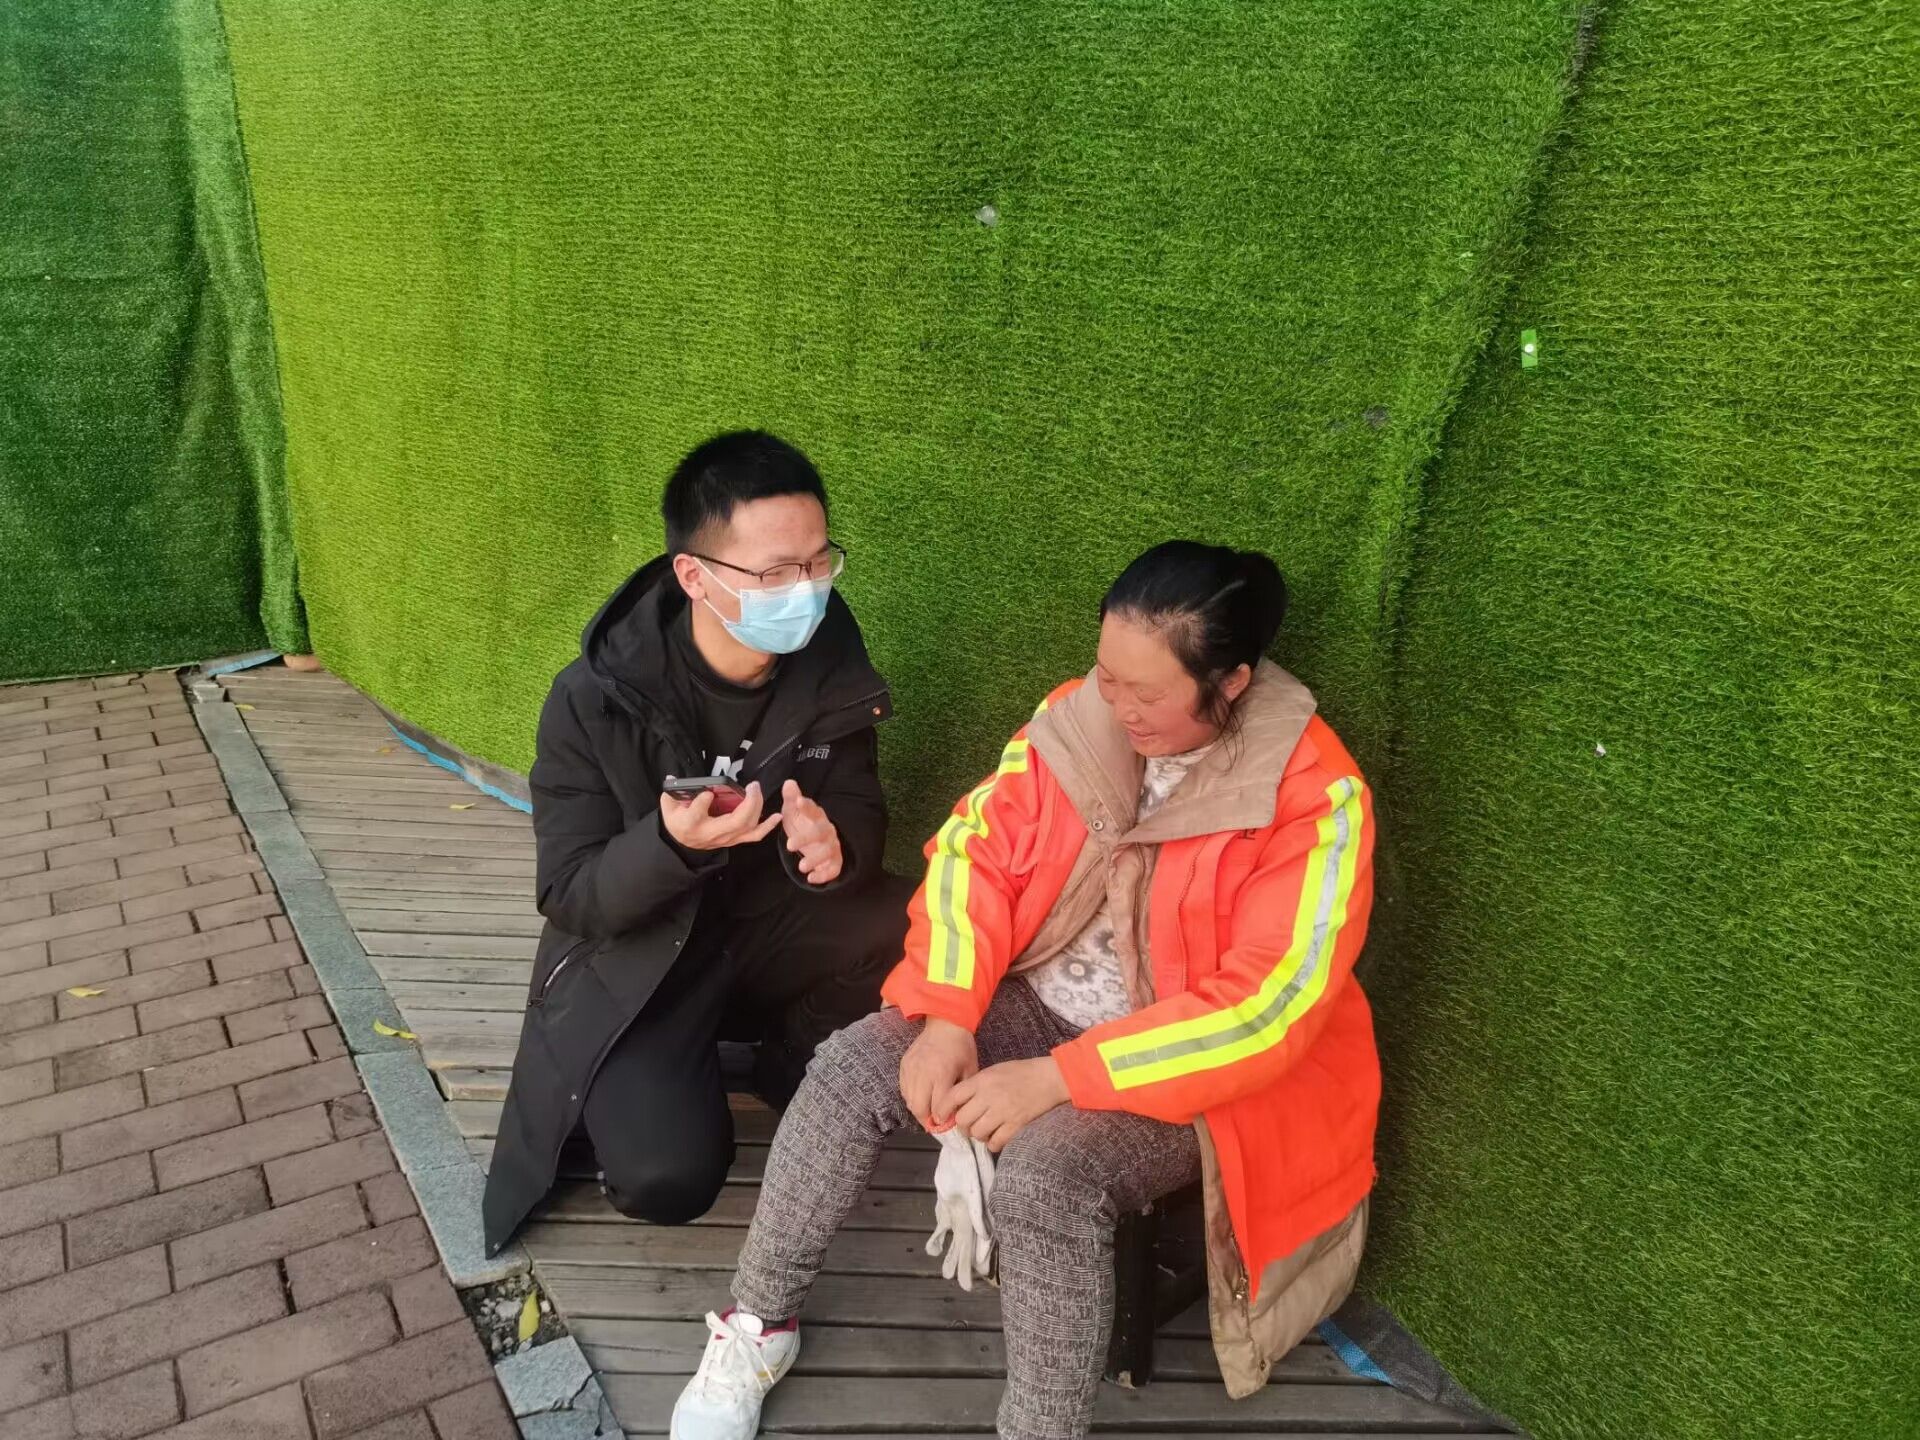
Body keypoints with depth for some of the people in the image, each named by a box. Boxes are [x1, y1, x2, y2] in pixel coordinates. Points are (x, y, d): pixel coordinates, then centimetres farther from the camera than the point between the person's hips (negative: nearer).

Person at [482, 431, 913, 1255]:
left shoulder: (828, 662, -12)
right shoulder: (594, 701, -22)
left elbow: (860, 809, -3)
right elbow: (568, 900, -17)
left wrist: (835, 848, -30)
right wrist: (671, 843, -39)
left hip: (775, 926, 4)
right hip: (635, 957, -3)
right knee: (667, 1178, -25)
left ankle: (797, 1063, 5)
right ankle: (645, 1088, 12)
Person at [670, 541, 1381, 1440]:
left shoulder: (1314, 797, -23)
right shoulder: (1075, 719, -6)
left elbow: (1267, 1008, -26)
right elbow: (974, 852, -4)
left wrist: (1054, 1078, -29)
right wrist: (948, 1017, -20)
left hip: (1205, 1071, -5)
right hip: (1039, 1008, 5)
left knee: (1044, 1174, -32)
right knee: (852, 1066, -12)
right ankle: (759, 1324, 8)